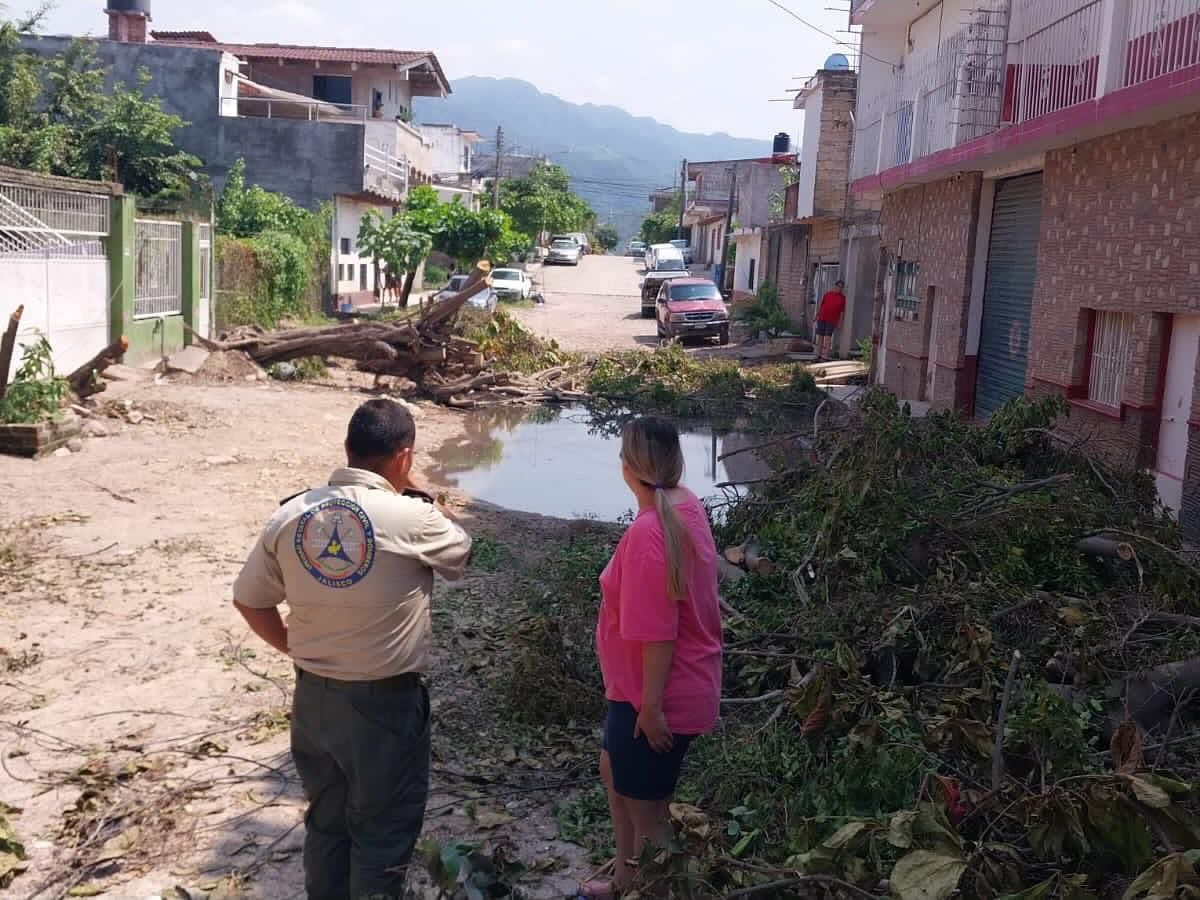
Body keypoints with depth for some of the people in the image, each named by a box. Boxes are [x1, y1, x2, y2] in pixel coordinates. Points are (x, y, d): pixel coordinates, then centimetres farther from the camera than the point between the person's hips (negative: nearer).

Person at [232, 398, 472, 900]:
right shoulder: (411, 519, -19)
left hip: (313, 698, 5)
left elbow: (248, 600, 6)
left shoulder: (291, 515, -4)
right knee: (383, 832, 12)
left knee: (325, 822, 22)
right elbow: (460, 556, 2)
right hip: (384, 703, -5)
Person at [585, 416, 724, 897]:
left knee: (646, 811, 9)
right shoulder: (688, 507, -1)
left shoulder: (647, 532, -30)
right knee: (615, 771, 28)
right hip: (686, 682, 10)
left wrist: (651, 705, -21)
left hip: (655, 694, -10)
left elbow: (657, 632, -27)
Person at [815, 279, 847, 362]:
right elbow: (821, 305, 12)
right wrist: (817, 315, 7)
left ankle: (825, 356, -9)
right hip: (822, 318, 3)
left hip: (832, 320, -3)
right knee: (820, 336, 6)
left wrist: (840, 322, -2)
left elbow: (842, 311, 2)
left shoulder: (842, 297, 3)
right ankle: (819, 355, 13)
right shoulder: (827, 294, 8)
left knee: (828, 337, -8)